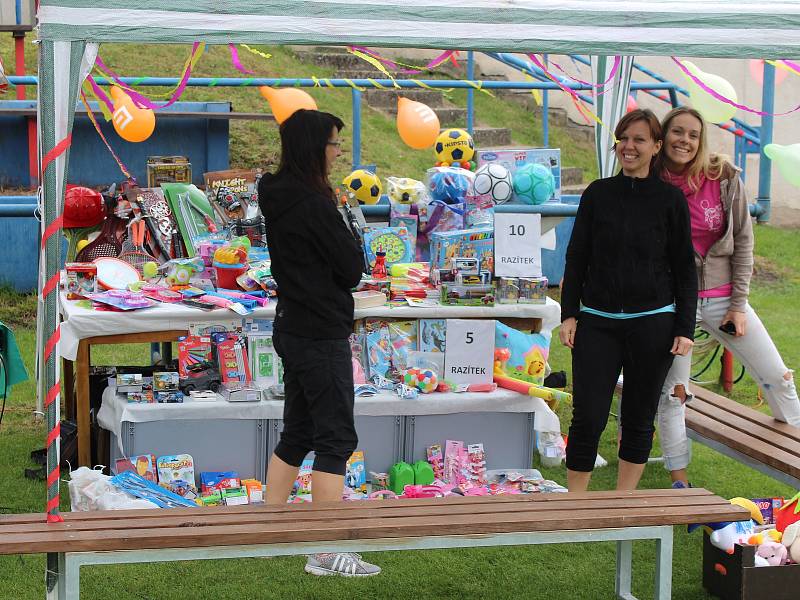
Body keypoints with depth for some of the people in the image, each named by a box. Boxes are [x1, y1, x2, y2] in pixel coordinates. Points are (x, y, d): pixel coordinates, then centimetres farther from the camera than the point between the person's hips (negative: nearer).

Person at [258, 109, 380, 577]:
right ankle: (326, 553, -4)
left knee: (297, 433, 17)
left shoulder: (279, 200, 10)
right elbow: (351, 269, -14)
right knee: (335, 438, -5)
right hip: (322, 335, -9)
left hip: (293, 328, 9)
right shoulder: (313, 204, -19)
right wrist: (351, 235, 3)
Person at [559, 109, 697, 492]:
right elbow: (576, 256, 8)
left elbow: (684, 268, 3)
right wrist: (569, 314, 1)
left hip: (652, 323, 0)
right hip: (598, 322, 1)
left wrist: (685, 328, -2)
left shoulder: (670, 199, 1)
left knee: (639, 419, 7)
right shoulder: (598, 194, 5)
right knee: (587, 418, -5)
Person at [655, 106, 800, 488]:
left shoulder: (725, 178, -4)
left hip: (723, 297, 1)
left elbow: (743, 242, 0)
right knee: (671, 394, 4)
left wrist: (738, 304, -3)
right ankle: (679, 481, 17)